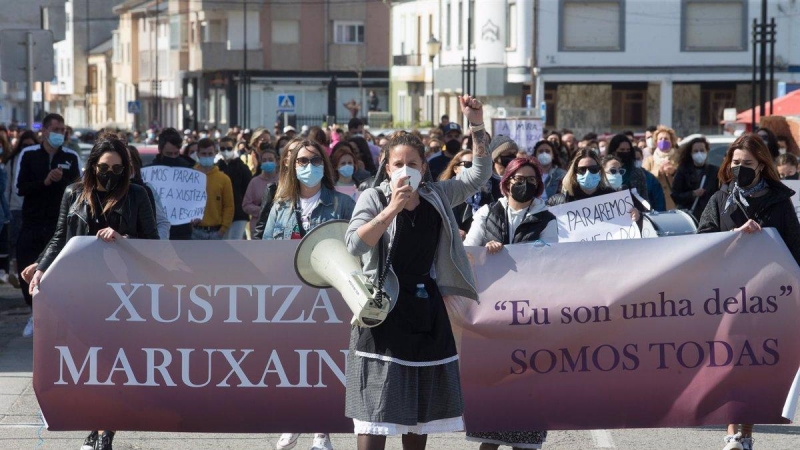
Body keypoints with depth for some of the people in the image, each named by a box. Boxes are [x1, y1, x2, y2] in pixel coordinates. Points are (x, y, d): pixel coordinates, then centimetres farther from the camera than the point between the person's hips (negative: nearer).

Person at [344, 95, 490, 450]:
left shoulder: (436, 196, 6)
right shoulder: (373, 198, -7)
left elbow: (479, 174, 11)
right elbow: (354, 244, -21)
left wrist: (477, 124, -1)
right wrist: (392, 209, -29)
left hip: (426, 310, 5)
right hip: (384, 309, -5)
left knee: (421, 409, 12)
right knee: (377, 410, -8)